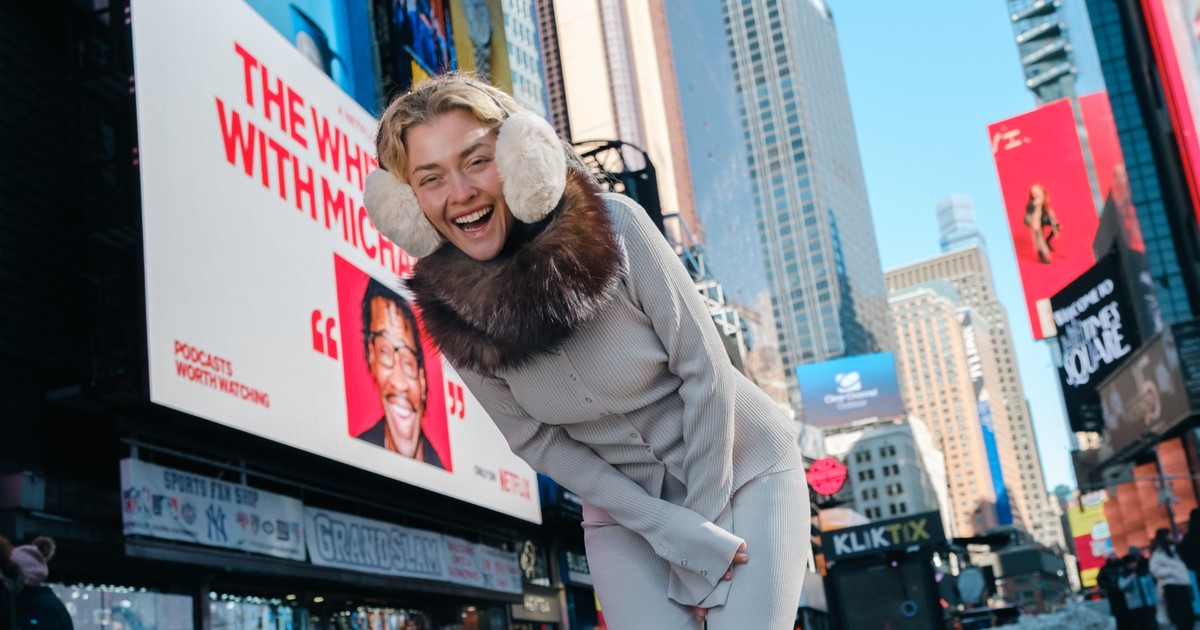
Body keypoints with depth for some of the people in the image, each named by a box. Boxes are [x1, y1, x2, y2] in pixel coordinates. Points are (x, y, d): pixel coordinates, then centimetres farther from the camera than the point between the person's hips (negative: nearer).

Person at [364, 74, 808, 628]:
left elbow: (703, 367, -17)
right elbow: (537, 443, -7)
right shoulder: (451, 316, -14)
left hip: (743, 469, -2)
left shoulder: (613, 226, -22)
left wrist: (705, 518, -13)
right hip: (625, 505, 2)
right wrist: (670, 528, -12)